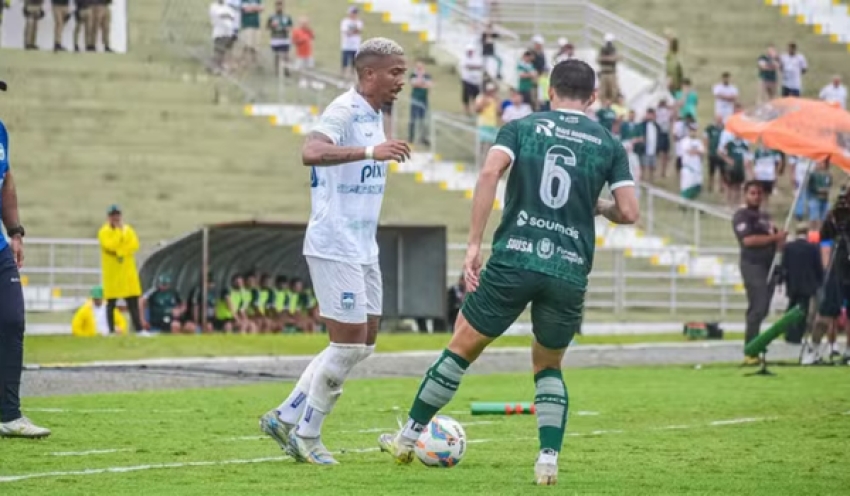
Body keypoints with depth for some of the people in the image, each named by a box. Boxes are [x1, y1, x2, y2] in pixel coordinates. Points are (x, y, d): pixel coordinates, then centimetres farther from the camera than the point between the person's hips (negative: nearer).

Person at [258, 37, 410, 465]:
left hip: (363, 249, 10)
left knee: (364, 342, 11)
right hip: (335, 248, -10)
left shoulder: (373, 116, 14)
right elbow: (311, 153, -36)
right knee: (348, 343, -7)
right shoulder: (343, 112, -16)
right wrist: (370, 152, -47)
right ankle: (305, 435, 7)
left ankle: (286, 417, 17)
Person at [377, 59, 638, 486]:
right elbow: (628, 212, 4)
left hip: (513, 259, -1)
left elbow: (489, 173, -9)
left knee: (461, 349, 16)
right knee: (548, 367, 22)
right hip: (570, 272, 1)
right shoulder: (609, 143, 10)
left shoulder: (521, 127, 9)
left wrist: (473, 244, -8)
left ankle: (408, 438, 25)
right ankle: (549, 459, 5)